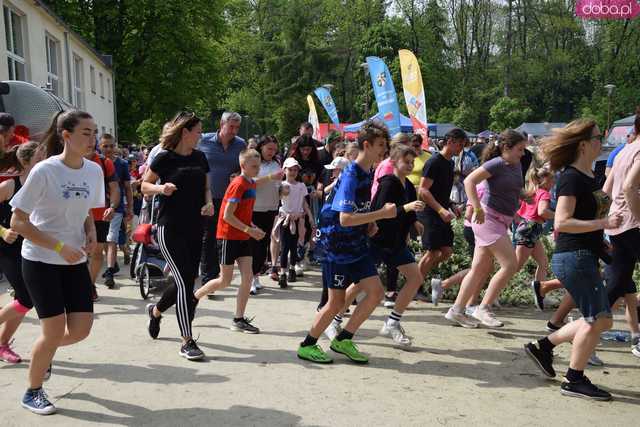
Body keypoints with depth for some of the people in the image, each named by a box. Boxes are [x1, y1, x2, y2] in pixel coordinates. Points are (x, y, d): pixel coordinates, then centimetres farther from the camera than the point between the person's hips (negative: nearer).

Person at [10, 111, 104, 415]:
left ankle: (44, 352, 36)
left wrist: (91, 234, -5)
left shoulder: (94, 171, -1)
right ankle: (33, 392, 20)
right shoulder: (44, 171, -17)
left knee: (81, 329, 1)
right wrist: (59, 247, -20)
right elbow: (17, 222, -14)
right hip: (40, 261, -5)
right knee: (55, 330, -6)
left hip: (75, 261, 5)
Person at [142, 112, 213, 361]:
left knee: (186, 282, 13)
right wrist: (160, 188, -20)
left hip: (195, 228, 7)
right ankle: (187, 342, -1)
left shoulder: (199, 157, 9)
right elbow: (145, 186, 1)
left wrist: (209, 203, -3)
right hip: (170, 228, -6)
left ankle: (155, 310, 42)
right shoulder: (165, 157, -7)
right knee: (185, 283, -11)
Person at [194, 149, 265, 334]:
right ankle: (192, 298, 23)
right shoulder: (238, 184, -17)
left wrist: (253, 228, 4)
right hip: (228, 236, -7)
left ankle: (239, 319, 6)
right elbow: (227, 216, -20)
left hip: (243, 237, 8)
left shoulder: (252, 184, 8)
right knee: (225, 281, 2)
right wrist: (249, 230, -21)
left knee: (248, 277, 0)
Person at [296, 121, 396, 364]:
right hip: (337, 246, -8)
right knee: (337, 302, 0)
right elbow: (344, 218, -28)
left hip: (357, 245, 8)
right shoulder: (350, 175, -20)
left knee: (376, 292, 2)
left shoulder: (367, 174, 8)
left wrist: (369, 224, 6)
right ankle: (307, 346, 19)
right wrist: (382, 213, -26)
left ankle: (343, 340, 16)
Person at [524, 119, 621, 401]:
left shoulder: (589, 176, 14)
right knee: (597, 319, -4)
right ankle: (574, 381, 8)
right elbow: (561, 222, -22)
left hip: (584, 256, 10)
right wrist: (603, 223, -23)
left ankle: (543, 346, 20)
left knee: (601, 320, 14)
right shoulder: (571, 177, -14)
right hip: (574, 256, -10)